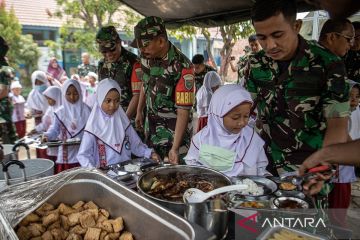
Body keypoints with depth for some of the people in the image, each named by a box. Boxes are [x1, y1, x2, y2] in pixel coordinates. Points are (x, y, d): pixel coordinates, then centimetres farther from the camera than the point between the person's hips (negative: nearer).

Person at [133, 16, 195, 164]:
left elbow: (183, 110, -27)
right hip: (151, 124, 6)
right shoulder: (146, 57, -6)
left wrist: (175, 148, -29)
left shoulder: (182, 67, -27)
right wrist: (139, 112, 18)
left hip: (174, 128, -6)